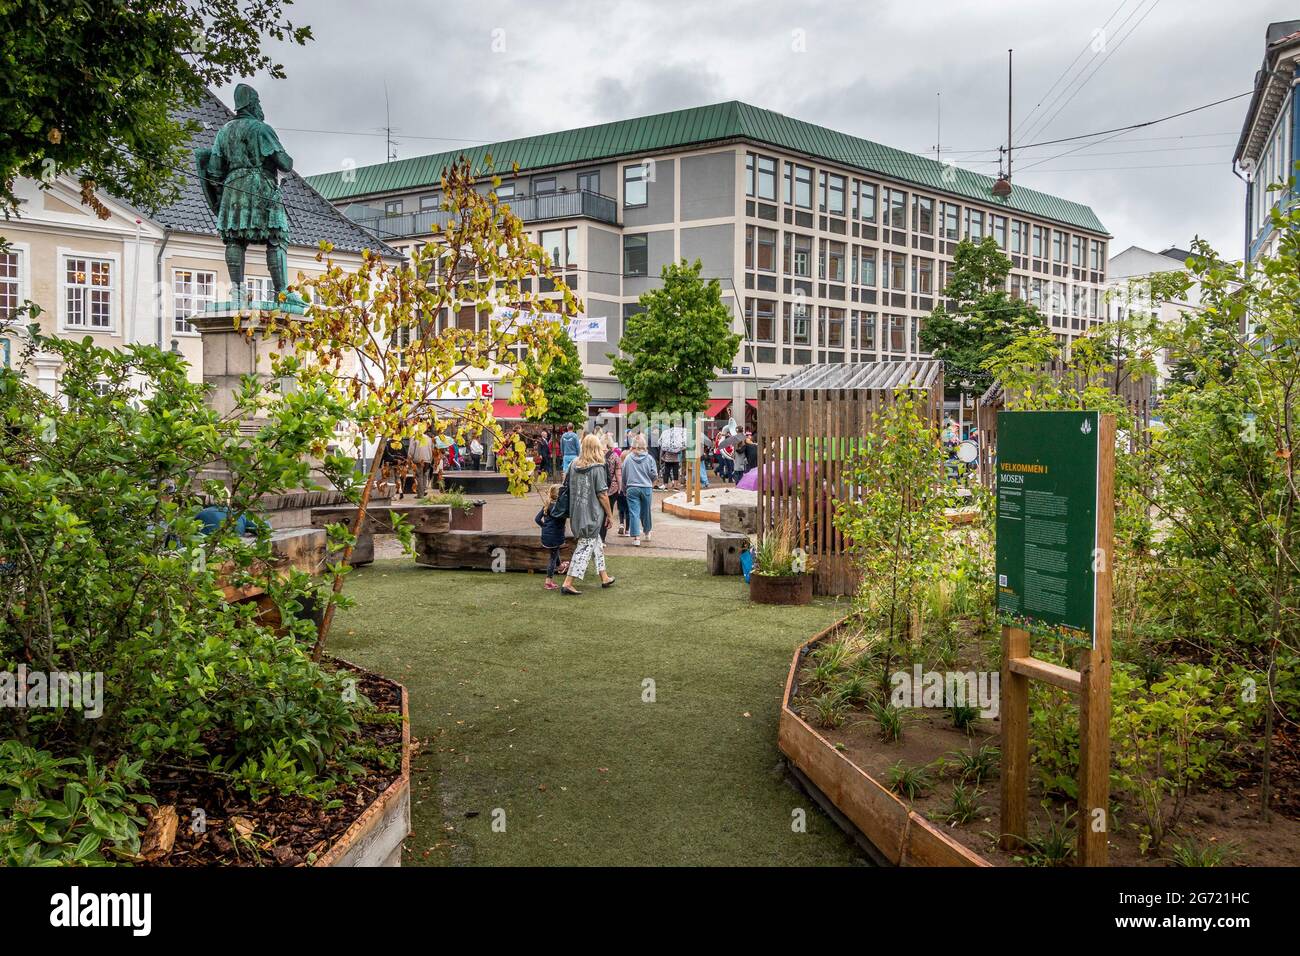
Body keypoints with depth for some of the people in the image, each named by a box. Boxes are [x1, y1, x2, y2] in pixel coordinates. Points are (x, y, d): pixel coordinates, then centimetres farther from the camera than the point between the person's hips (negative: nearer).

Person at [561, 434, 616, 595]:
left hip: (576, 513, 7)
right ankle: (567, 584, -6)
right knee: (585, 547, -2)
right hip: (591, 514, -7)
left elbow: (566, 481, 11)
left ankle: (604, 578, 32)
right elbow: (602, 494, -14)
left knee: (596, 543, 21)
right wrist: (609, 514, -4)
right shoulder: (597, 468, -15)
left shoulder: (574, 464, 3)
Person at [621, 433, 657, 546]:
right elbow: (654, 474, -2)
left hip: (632, 489, -1)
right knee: (646, 512, 16)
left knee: (634, 513, 0)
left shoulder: (628, 458, -1)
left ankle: (636, 537, -6)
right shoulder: (649, 458, -3)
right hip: (647, 488, 1)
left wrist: (624, 489, 18)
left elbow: (623, 476, 5)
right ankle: (647, 533, 34)